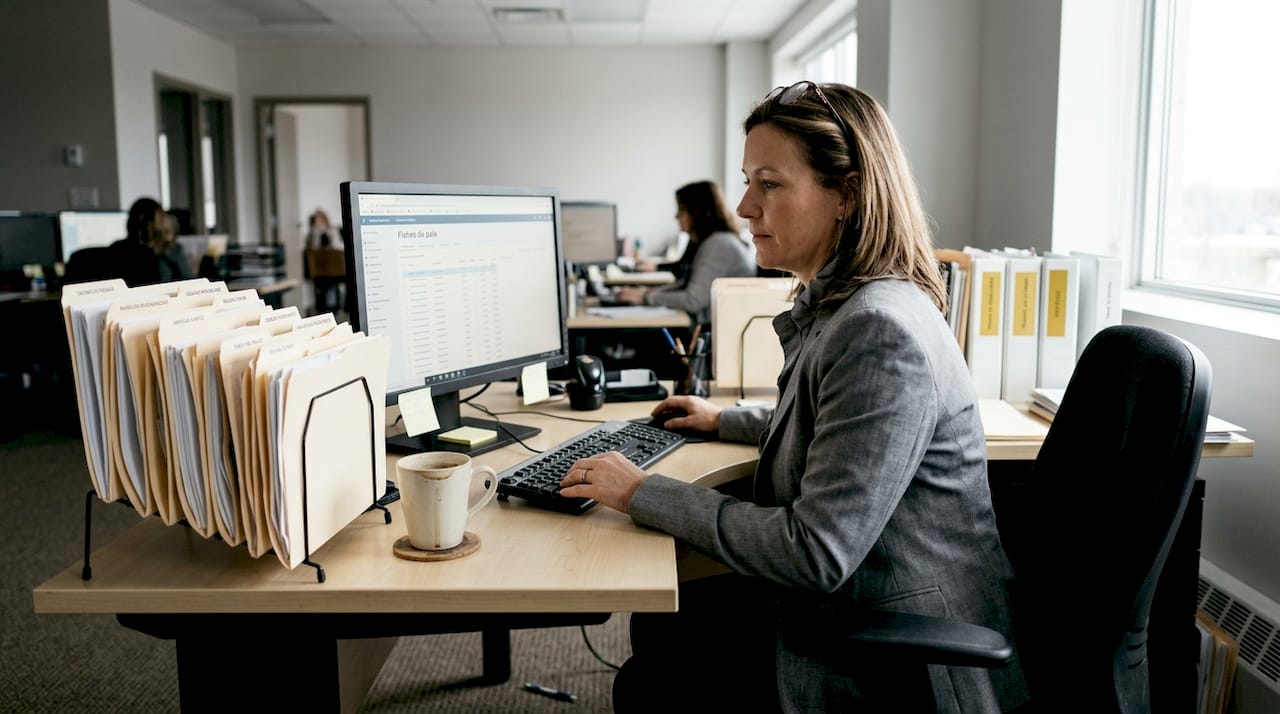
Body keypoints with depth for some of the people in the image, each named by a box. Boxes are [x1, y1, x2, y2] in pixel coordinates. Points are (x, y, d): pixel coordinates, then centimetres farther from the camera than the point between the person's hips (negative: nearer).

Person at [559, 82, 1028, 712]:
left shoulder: (880, 330, -28)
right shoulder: (834, 306, 5)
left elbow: (818, 554, -29)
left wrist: (646, 496, -22)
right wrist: (725, 421, 26)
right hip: (850, 601, 9)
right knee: (656, 623, 13)